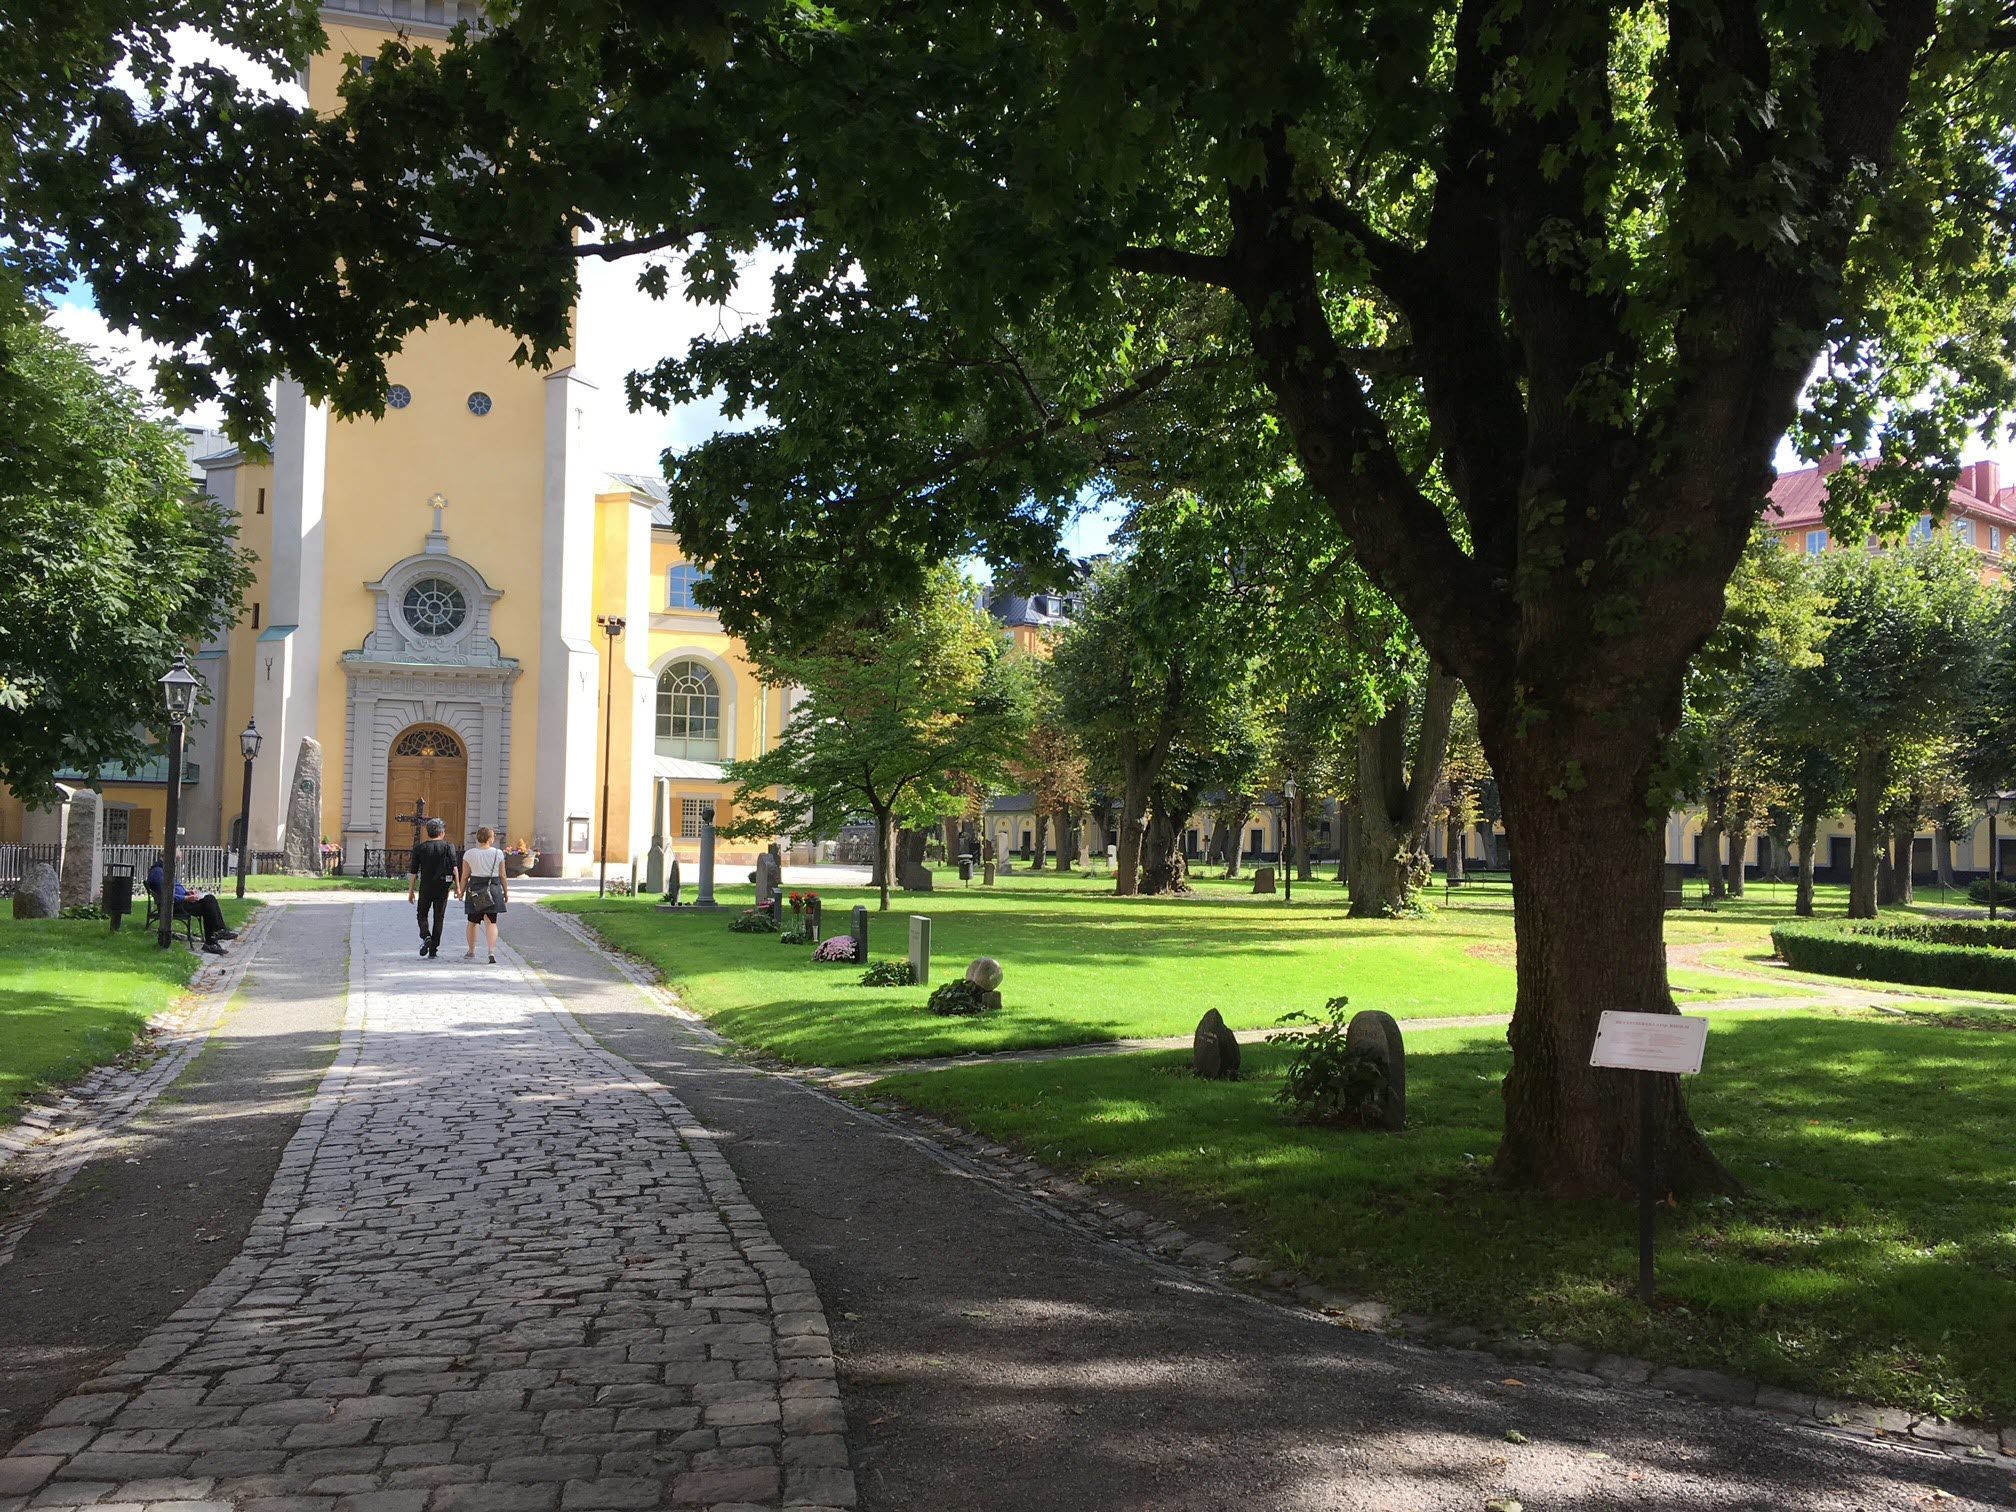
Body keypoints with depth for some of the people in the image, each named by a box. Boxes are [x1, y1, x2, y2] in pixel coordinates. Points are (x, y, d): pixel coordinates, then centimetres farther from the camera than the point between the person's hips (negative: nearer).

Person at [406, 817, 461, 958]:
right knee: (438, 917, 8)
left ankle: (426, 936, -12)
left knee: (421, 915, 15)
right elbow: (454, 867, -8)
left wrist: (411, 890, 8)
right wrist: (457, 887, -5)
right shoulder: (448, 847, -1)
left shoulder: (419, 848, 1)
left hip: (425, 887, 0)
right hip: (442, 887, 0)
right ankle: (434, 948, 7)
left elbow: (413, 872, 2)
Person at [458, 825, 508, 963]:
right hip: (494, 889, 0)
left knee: (472, 922, 16)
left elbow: (465, 876, 0)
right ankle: (492, 951, -16)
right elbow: (502, 876, 1)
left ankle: (471, 952, 25)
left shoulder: (469, 854, -2)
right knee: (491, 922, 0)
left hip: (475, 889, 0)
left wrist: (462, 892, 11)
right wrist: (506, 892, 10)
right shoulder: (498, 853, -1)